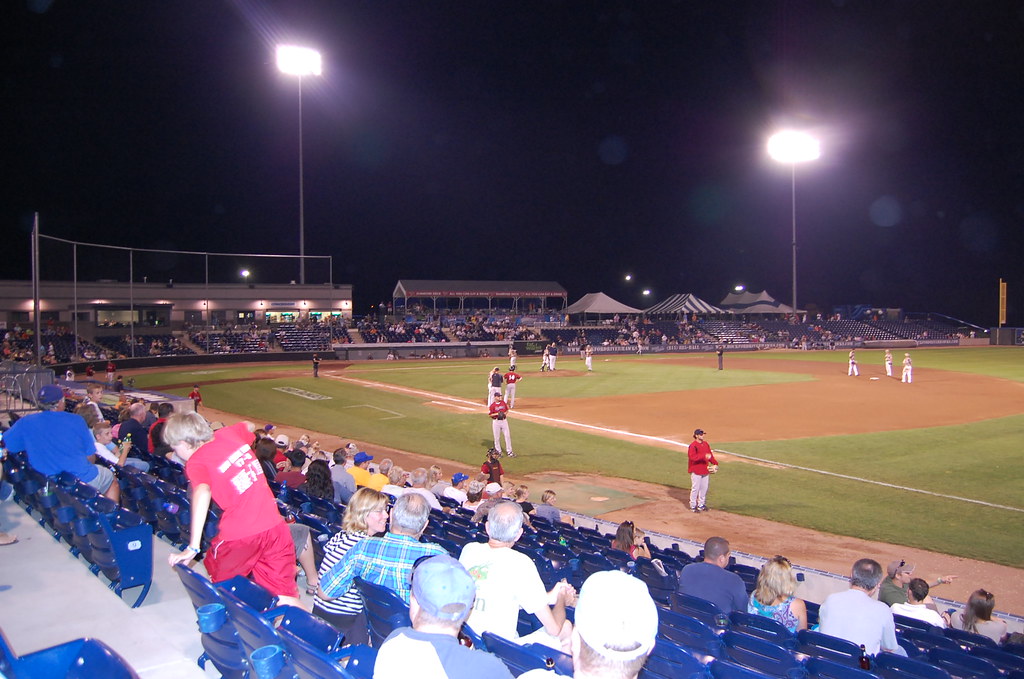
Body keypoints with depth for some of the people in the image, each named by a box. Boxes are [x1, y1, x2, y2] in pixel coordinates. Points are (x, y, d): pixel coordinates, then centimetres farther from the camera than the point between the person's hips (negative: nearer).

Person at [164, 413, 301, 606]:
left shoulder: (196, 462, -5)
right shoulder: (229, 434, 10)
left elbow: (203, 491, -26)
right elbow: (249, 426, 34)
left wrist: (193, 547, -28)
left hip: (239, 536, -5)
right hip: (275, 525, 6)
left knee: (218, 588, 24)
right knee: (286, 598, 8)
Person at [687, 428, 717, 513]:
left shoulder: (706, 444, 10)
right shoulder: (693, 445, -15)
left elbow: (710, 455, 18)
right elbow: (692, 457, -27)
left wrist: (715, 463, 5)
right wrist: (704, 456, -35)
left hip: (705, 470, 8)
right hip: (696, 471, -8)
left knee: (704, 488, 13)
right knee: (695, 488, -3)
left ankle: (701, 505, 27)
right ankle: (693, 506, 8)